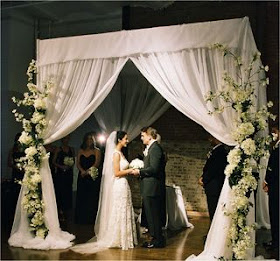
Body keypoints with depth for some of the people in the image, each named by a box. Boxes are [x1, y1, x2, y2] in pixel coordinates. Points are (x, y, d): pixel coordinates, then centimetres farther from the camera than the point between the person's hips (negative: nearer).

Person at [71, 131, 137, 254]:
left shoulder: (120, 153, 14)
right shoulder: (116, 153, -15)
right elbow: (116, 173, -19)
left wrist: (130, 170, 5)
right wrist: (130, 170, -10)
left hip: (123, 186, 9)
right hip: (119, 186, -9)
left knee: (124, 213, 13)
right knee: (119, 213, -1)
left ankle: (124, 238, 21)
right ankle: (119, 239, 8)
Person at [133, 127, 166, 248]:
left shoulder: (155, 148, -16)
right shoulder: (152, 147, 16)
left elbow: (153, 168, -23)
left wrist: (139, 172, -13)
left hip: (152, 188, -10)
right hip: (149, 188, 10)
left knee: (153, 214, -1)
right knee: (152, 214, 15)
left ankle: (158, 240, 8)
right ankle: (156, 238, 24)